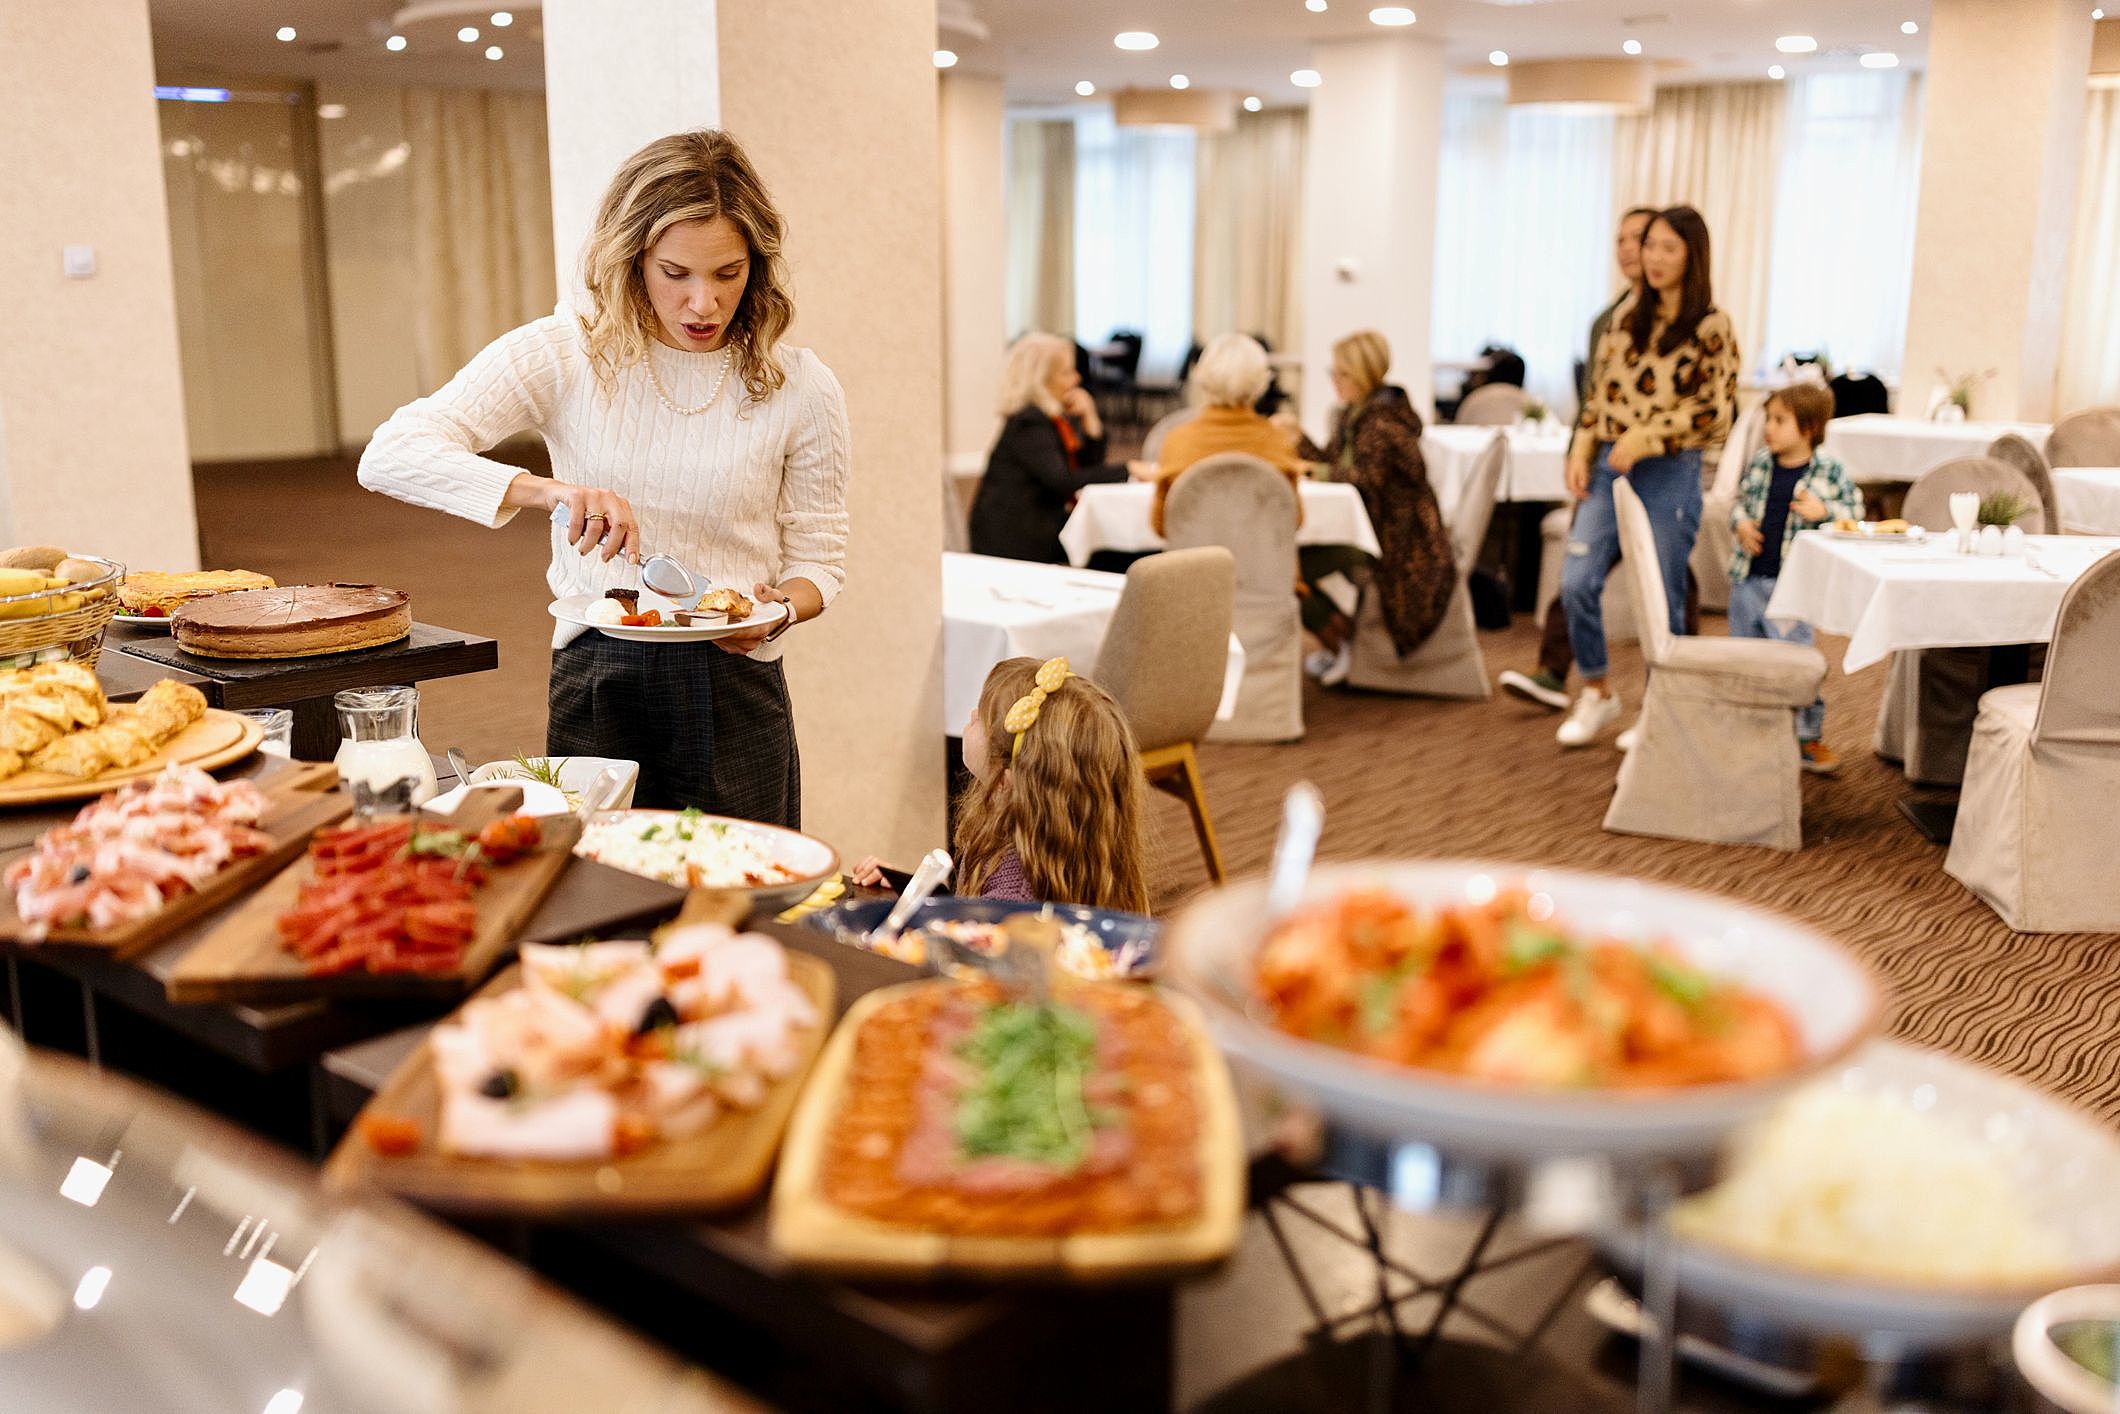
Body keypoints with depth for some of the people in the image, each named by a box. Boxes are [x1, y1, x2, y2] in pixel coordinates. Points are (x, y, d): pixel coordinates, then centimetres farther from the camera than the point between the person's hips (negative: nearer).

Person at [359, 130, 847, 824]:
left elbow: (817, 557, 5)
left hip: (736, 696, 0)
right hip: (597, 686, 0)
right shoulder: (564, 354, -6)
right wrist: (545, 490, -29)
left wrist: (777, 610, -18)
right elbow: (391, 454, -14)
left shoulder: (800, 387, -3)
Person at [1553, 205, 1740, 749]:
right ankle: (1597, 693, 13)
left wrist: (1645, 438, -17)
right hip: (1611, 466, 4)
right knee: (1577, 582, -6)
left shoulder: (1712, 328, -6)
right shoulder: (1627, 316, 9)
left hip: (1670, 474, -4)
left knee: (1662, 597, 4)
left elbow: (1715, 414, -10)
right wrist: (1582, 450, 3)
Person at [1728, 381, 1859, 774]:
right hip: (1748, 578, 4)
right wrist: (1741, 522, -5)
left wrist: (1823, 511, -17)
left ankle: (1809, 737, 12)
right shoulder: (1759, 464, 5)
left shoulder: (1830, 470, -6)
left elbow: (1854, 509, 1)